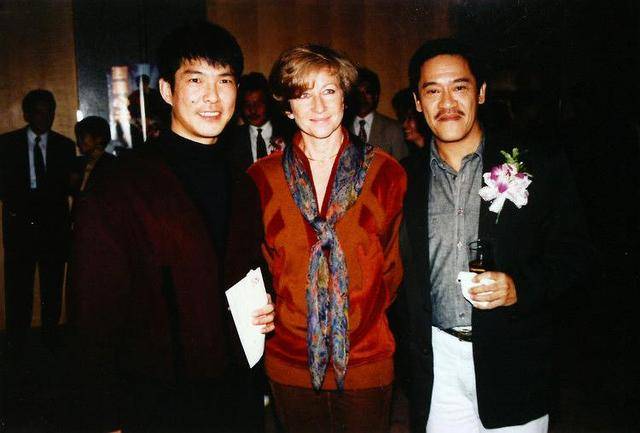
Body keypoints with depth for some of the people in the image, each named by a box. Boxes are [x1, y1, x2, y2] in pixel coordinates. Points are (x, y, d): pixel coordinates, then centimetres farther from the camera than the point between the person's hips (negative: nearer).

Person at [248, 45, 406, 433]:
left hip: (367, 360, 0)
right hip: (289, 361, 1)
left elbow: (394, 261, 5)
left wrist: (370, 312, 1)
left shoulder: (386, 172, -5)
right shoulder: (262, 177, -3)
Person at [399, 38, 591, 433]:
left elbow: (574, 252, -1)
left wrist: (521, 286, -18)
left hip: (514, 365, -1)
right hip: (435, 363, 2)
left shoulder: (539, 164, -3)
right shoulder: (406, 177, 4)